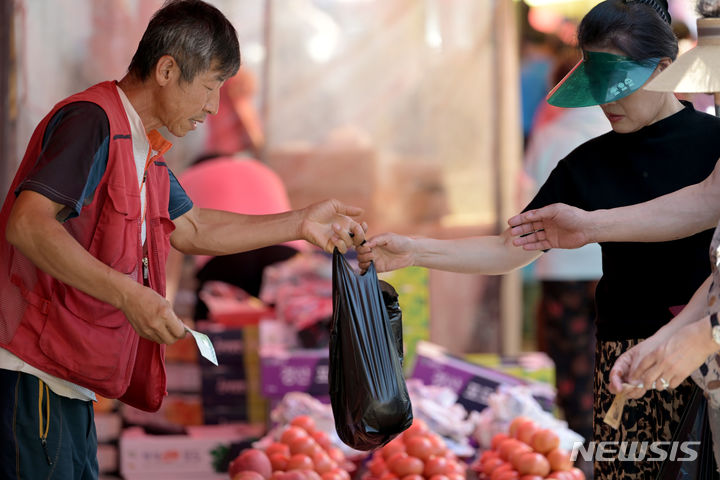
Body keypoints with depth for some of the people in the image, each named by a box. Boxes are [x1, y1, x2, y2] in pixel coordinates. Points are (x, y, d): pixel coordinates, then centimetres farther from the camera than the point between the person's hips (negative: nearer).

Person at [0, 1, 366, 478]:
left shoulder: (144, 149, 19)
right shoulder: (91, 120, -14)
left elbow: (191, 230, 30)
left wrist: (301, 224, 27)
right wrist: (127, 294, -29)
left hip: (70, 384, 10)